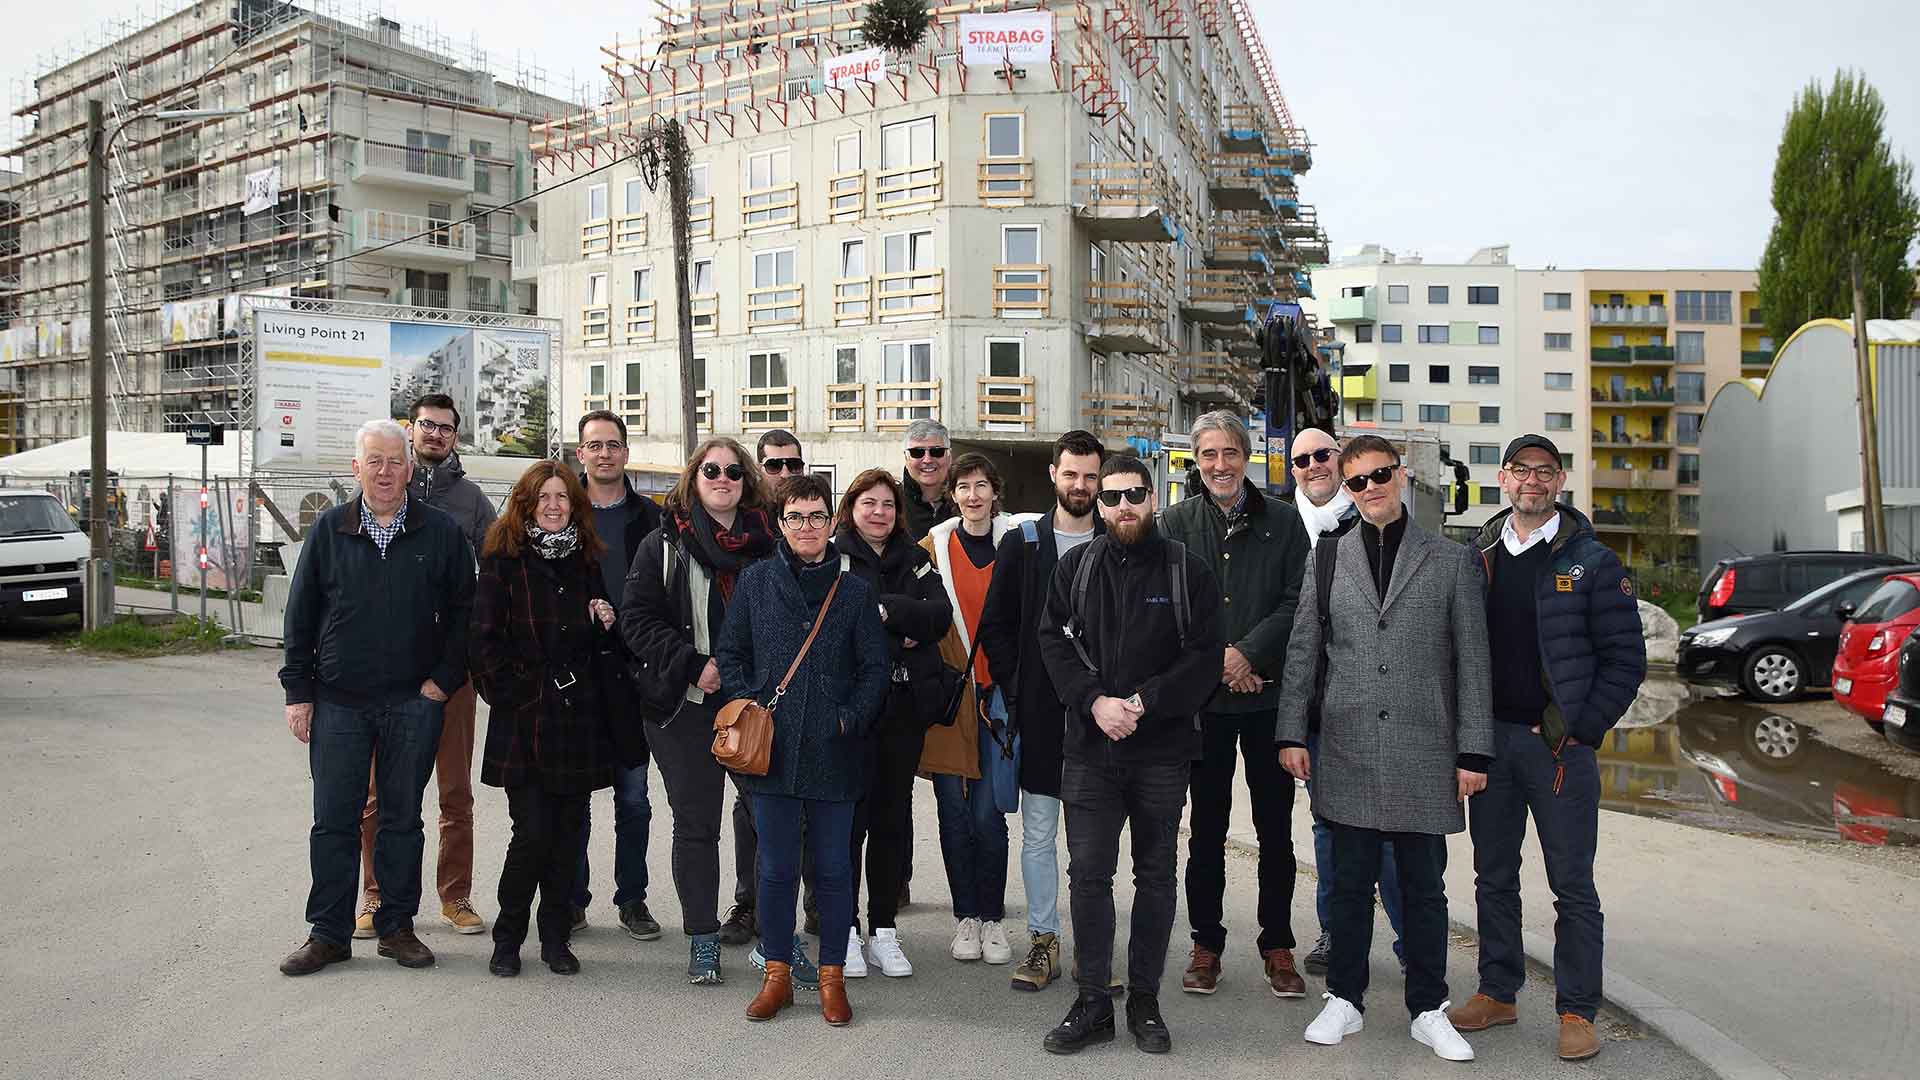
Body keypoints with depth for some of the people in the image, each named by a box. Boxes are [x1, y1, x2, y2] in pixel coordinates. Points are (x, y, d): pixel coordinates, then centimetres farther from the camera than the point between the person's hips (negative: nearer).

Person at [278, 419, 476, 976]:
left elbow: (464, 611, 5)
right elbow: (300, 613, 6)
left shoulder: (442, 532, 1)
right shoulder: (328, 529, 4)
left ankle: (397, 926, 20)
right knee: (333, 820, 5)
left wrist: (444, 679, -3)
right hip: (337, 701, 1)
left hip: (414, 701, -1)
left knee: (402, 818, 9)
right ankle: (329, 933, 17)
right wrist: (298, 691, 2)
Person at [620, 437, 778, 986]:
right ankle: (702, 940, 19)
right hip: (687, 707, -1)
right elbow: (637, 619, -2)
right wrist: (694, 666, -13)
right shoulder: (664, 544, 4)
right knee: (696, 823, 6)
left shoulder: (770, 543, 7)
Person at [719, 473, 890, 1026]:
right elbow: (730, 654, 8)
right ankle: (777, 974, 24)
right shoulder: (756, 581, 5)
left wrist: (849, 719, -9)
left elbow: (875, 667, 3)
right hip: (771, 750, 1)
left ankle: (832, 976, 23)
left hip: (834, 753, 0)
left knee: (833, 868, 8)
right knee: (777, 869, 9)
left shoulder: (855, 589, 3)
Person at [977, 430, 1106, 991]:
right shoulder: (1021, 544, 5)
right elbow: (995, 625, 6)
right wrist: (1018, 691, -3)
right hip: (1039, 713, 0)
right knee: (1038, 833, 7)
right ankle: (1043, 940, 18)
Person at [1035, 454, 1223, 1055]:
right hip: (1090, 747, 1)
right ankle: (1092, 1004, 14)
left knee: (1156, 875, 9)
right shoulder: (1075, 567, 6)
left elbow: (1206, 656, -5)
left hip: (1163, 749, -1)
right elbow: (1053, 640, 2)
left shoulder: (1188, 570, 0)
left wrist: (1143, 702, -14)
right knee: (1088, 874, 2)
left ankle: (1145, 1000, 23)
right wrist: (1094, 701, -12)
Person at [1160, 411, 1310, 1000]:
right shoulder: (1175, 522, 4)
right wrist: (1214, 662, -10)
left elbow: (1298, 600, -3)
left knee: (1276, 828, 8)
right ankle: (1206, 943, 21)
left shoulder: (1283, 520, 4)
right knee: (1206, 826, 8)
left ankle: (1277, 945, 21)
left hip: (1269, 692, 0)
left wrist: (1247, 654, -13)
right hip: (1202, 697, 0)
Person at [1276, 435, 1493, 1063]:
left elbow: (1472, 664, 3)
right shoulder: (1327, 558, 8)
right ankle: (1345, 999, 24)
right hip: (1348, 752, 1)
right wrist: (1291, 733, 3)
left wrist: (1473, 752, -2)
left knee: (1424, 887, 9)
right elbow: (1302, 652, 8)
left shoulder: (1452, 562, 4)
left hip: (1424, 753, -1)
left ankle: (1428, 1010, 23)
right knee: (1350, 883, 10)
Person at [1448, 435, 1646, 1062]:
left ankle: (1577, 1012, 14)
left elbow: (1625, 658, -4)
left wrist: (1578, 726, -11)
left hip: (1560, 743, -3)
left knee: (1573, 885, 3)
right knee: (1494, 877, 12)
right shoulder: (1477, 556, 8)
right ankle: (1497, 993, 24)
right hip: (1489, 739, 4)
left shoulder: (1592, 561, -2)